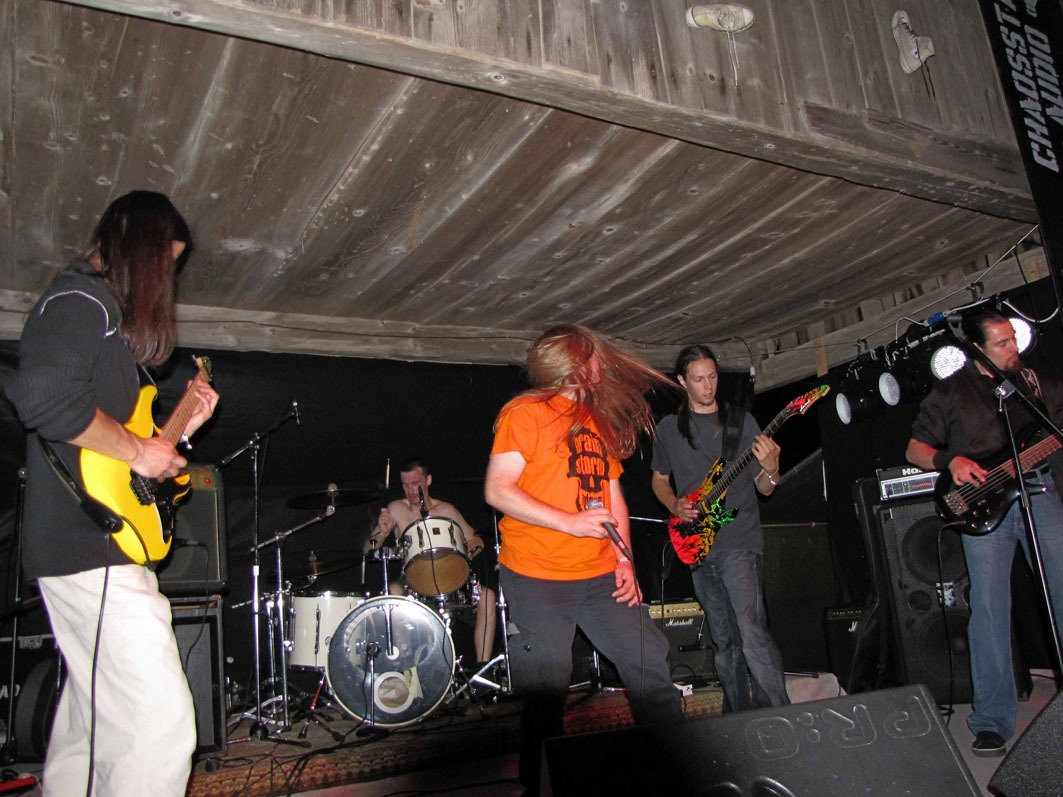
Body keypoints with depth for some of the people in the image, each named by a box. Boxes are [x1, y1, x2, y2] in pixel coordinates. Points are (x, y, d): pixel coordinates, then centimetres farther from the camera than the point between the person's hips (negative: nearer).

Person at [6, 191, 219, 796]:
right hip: (90, 551, -11)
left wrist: (182, 422, 18)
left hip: (101, 547, 11)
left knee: (91, 720, 21)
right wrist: (137, 450, -20)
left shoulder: (108, 312, 22)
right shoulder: (81, 301, -9)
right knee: (162, 725, -12)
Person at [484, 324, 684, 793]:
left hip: (600, 577, 7)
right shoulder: (526, 413, -7)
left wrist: (623, 560, 6)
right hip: (537, 579, -6)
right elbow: (498, 490, -13)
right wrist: (570, 523, -18)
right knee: (547, 695, -1)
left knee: (651, 663, 7)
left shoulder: (599, 419, 16)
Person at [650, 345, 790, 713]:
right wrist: (675, 506, -1)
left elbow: (764, 488, 1)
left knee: (752, 634, -19)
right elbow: (659, 479, 20)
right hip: (697, 546, 3)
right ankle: (740, 719, 25)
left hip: (740, 541, -3)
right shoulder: (669, 427, 8)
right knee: (724, 642, 12)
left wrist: (771, 470, -22)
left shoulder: (740, 420, 1)